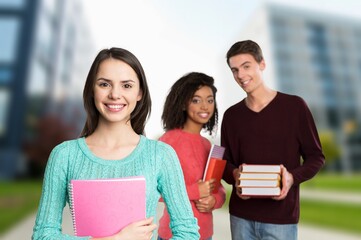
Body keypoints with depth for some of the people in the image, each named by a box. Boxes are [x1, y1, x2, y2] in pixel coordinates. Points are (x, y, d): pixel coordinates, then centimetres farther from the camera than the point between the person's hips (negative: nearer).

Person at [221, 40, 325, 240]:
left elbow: (316, 157, -2)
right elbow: (225, 162, 7)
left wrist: (293, 177, -19)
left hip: (281, 217, -2)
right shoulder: (231, 115, 2)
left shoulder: (294, 106, -6)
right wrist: (234, 175, -14)